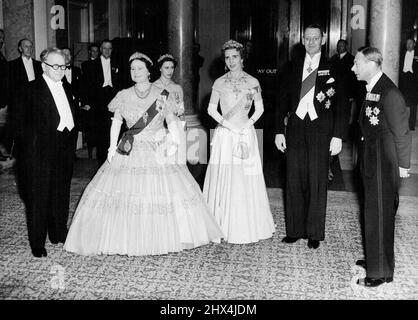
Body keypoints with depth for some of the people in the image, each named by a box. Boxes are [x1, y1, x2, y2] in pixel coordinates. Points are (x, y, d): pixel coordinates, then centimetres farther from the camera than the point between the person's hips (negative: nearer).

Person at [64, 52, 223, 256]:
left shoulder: (162, 95, 1)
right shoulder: (123, 96, 6)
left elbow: (171, 121, 1)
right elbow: (116, 122, 6)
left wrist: (173, 142, -13)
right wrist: (113, 146, -4)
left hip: (158, 151, -1)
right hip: (130, 152, 1)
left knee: (164, 191, -3)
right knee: (126, 193, -1)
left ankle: (165, 239, 13)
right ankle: (127, 241, 13)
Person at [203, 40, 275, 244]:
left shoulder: (253, 82, 4)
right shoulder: (219, 83, 4)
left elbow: (259, 109, 8)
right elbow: (211, 109, 4)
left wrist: (247, 124, -8)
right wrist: (228, 125, -8)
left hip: (246, 135, 0)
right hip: (224, 136, 0)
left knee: (247, 181, 0)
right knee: (223, 179, 0)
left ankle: (248, 228, 11)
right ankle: (224, 227, 10)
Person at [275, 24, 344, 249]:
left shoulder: (332, 69, 3)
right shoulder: (292, 68, 11)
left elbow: (340, 105, 1)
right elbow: (283, 101, 11)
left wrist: (337, 136, -6)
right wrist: (279, 131, 4)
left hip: (320, 131, -2)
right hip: (295, 130, 2)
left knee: (317, 183, 2)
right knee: (294, 182, 5)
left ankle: (314, 233, 14)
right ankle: (294, 230, 16)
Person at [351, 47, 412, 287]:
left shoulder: (389, 93, -21)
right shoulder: (372, 89, 7)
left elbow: (402, 133, -17)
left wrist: (403, 165, -13)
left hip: (384, 162, -9)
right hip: (372, 159, 9)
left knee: (380, 215, 1)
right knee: (374, 211, 19)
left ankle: (381, 272, 15)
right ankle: (375, 258, 36)